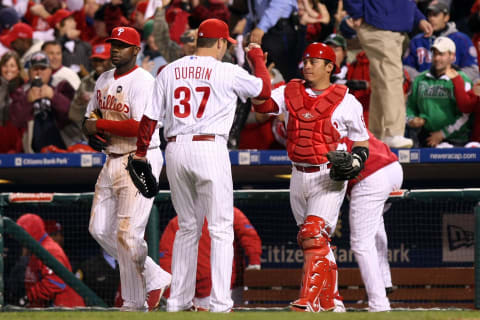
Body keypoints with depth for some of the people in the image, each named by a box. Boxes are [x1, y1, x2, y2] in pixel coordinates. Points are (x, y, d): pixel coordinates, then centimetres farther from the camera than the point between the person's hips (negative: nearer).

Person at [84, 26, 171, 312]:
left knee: (128, 232, -12)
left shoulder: (142, 82, -13)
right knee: (100, 229, 7)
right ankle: (155, 277, 17)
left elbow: (140, 127, -23)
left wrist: (100, 125, -16)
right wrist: (92, 133, 0)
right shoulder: (104, 80, 14)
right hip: (113, 160, 9)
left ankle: (134, 304, -1)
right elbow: (91, 116, 24)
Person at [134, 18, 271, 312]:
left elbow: (151, 117, 7)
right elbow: (264, 89, 10)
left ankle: (178, 301, 16)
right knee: (221, 229, -1)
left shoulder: (169, 71, 9)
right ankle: (220, 303, -9)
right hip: (209, 149, -5)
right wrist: (258, 58, 26)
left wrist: (141, 154, 13)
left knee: (187, 228, 17)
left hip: (175, 151, 5)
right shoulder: (228, 72, -3)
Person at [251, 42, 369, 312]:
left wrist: (355, 161, -18)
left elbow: (362, 142, 1)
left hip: (329, 177, -6)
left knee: (314, 235, -20)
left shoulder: (345, 100, -3)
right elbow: (261, 102, -8)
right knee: (310, 239, 11)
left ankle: (310, 300, -24)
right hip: (299, 177, 6)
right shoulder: (290, 93, 8)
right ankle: (331, 301, 21)